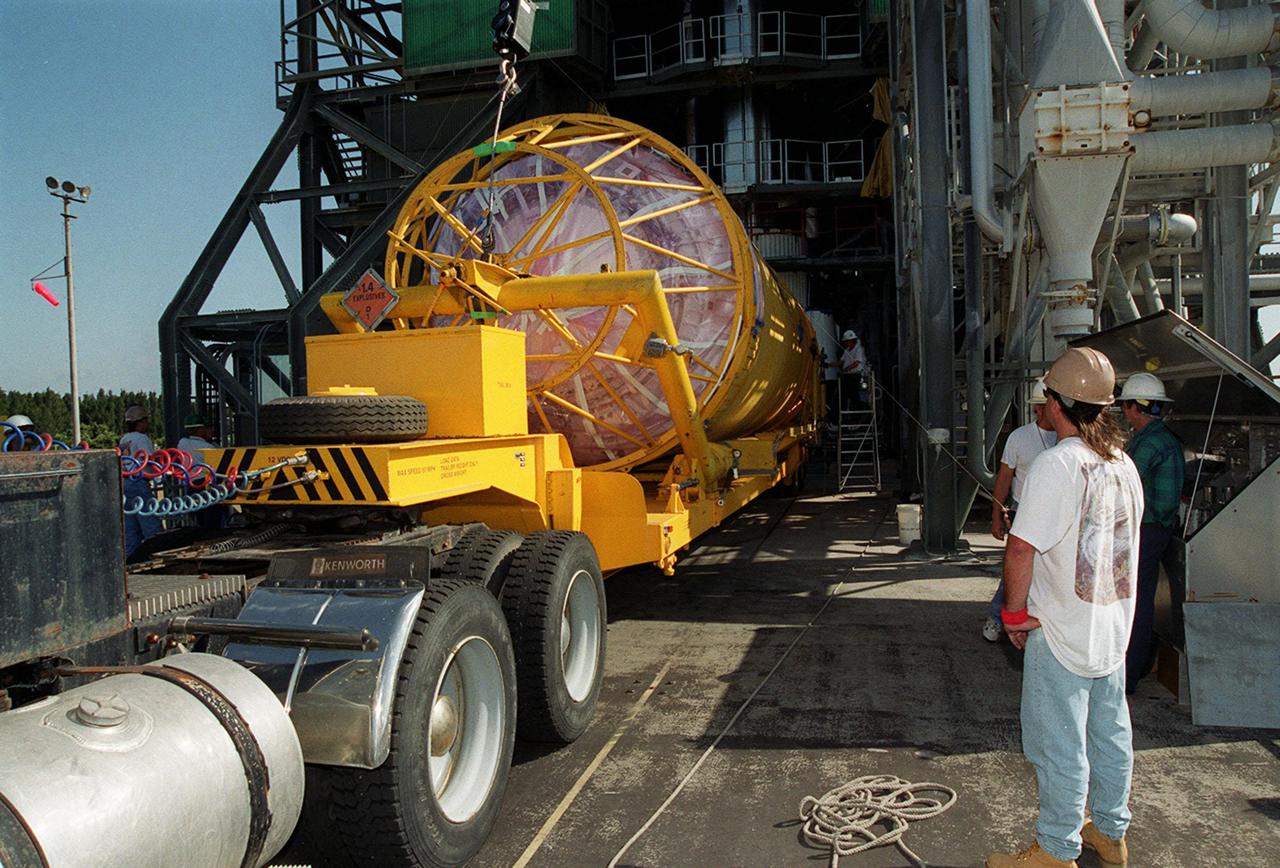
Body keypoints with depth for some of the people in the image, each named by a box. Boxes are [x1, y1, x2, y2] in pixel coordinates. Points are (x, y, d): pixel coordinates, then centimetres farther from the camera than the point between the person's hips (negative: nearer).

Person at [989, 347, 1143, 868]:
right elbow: (1127, 541, 14)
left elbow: (1021, 547, -23)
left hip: (1062, 630, -8)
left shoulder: (1058, 463, -21)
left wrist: (1015, 611, -10)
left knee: (1059, 746, 4)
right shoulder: (1124, 464, 5)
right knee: (1110, 734, 19)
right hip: (1114, 627, 8)